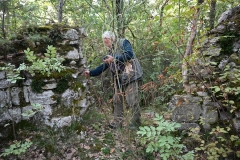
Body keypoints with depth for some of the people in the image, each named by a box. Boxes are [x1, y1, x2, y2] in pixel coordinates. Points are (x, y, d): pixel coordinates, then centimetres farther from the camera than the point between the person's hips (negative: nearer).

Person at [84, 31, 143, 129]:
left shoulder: (123, 43, 3)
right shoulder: (110, 51, 21)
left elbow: (129, 54, -15)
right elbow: (103, 67, 19)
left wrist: (114, 59, -17)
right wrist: (91, 73, 10)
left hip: (130, 76, -7)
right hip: (119, 80, 8)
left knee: (132, 101, -7)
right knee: (117, 101, 8)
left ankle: (135, 124, 4)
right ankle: (117, 122, 18)